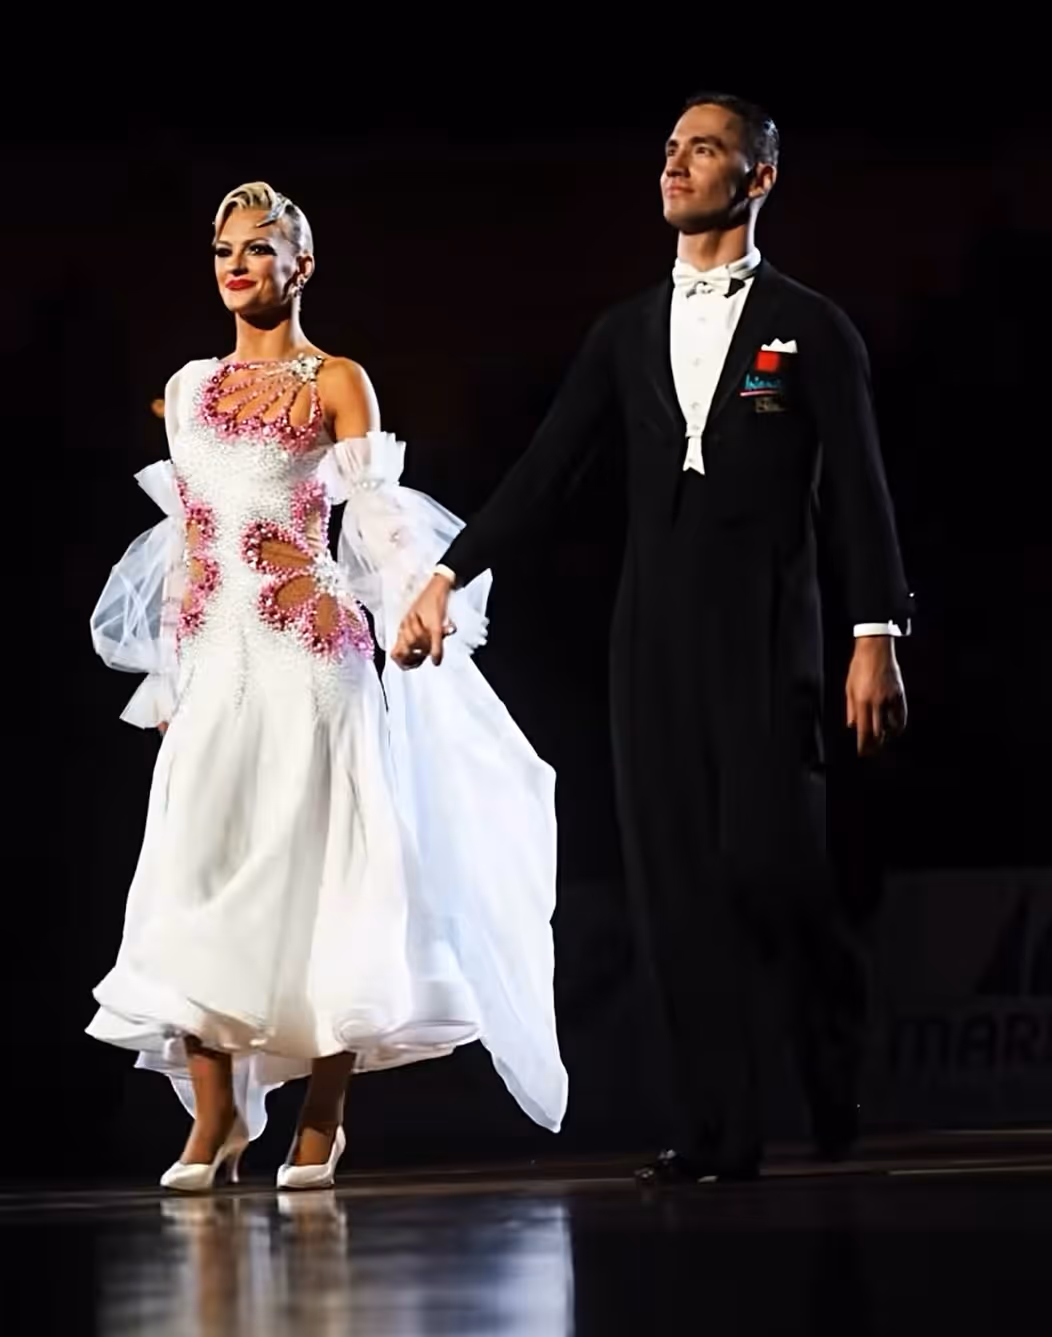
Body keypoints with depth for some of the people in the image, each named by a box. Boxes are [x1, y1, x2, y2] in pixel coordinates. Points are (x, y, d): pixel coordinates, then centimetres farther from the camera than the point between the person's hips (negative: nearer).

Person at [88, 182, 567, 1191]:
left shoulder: (336, 384, 3)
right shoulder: (188, 388, 16)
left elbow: (378, 522, -3)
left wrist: (421, 613, -19)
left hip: (308, 654, -4)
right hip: (213, 659, 4)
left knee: (312, 867, -4)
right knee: (192, 870, -5)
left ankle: (321, 1121, 3)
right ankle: (215, 1116, 0)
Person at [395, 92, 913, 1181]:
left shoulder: (810, 330, 4)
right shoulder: (627, 333, 14)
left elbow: (856, 490, -1)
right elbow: (546, 469, 12)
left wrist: (877, 639, -9)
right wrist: (447, 578, 4)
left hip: (765, 630, -4)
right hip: (655, 633, 4)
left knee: (768, 857, -14)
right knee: (675, 880, 0)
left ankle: (843, 1082, 11)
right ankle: (718, 1133, 2)